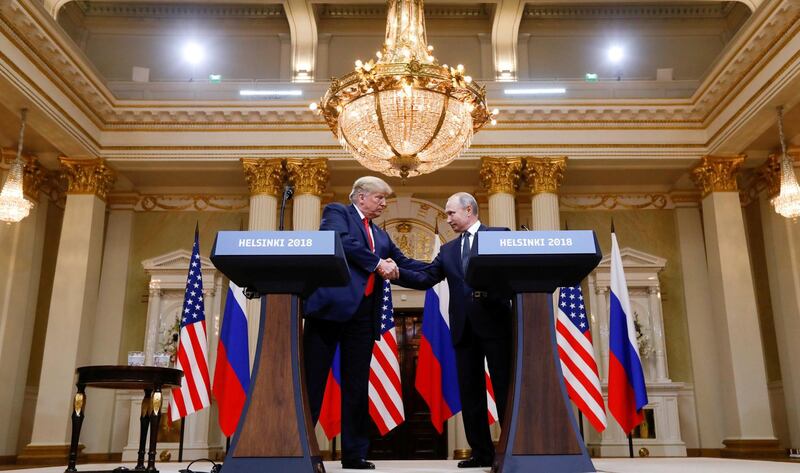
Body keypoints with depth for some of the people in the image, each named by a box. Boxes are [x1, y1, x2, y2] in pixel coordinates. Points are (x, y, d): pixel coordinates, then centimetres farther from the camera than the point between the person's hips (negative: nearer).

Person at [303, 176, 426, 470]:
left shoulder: (381, 235, 26)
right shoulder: (337, 213, 6)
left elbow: (405, 264, 27)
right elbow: (340, 241, -13)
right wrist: (377, 263, -11)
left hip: (364, 313, 6)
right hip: (332, 303, -6)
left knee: (357, 385, 7)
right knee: (312, 379, -2)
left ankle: (354, 454, 13)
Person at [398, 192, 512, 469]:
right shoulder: (448, 250, 19)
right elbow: (426, 278, 8)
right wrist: (398, 273, -7)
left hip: (494, 323, -5)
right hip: (464, 328, 5)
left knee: (505, 389, 0)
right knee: (470, 393, 7)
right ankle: (482, 452, 16)